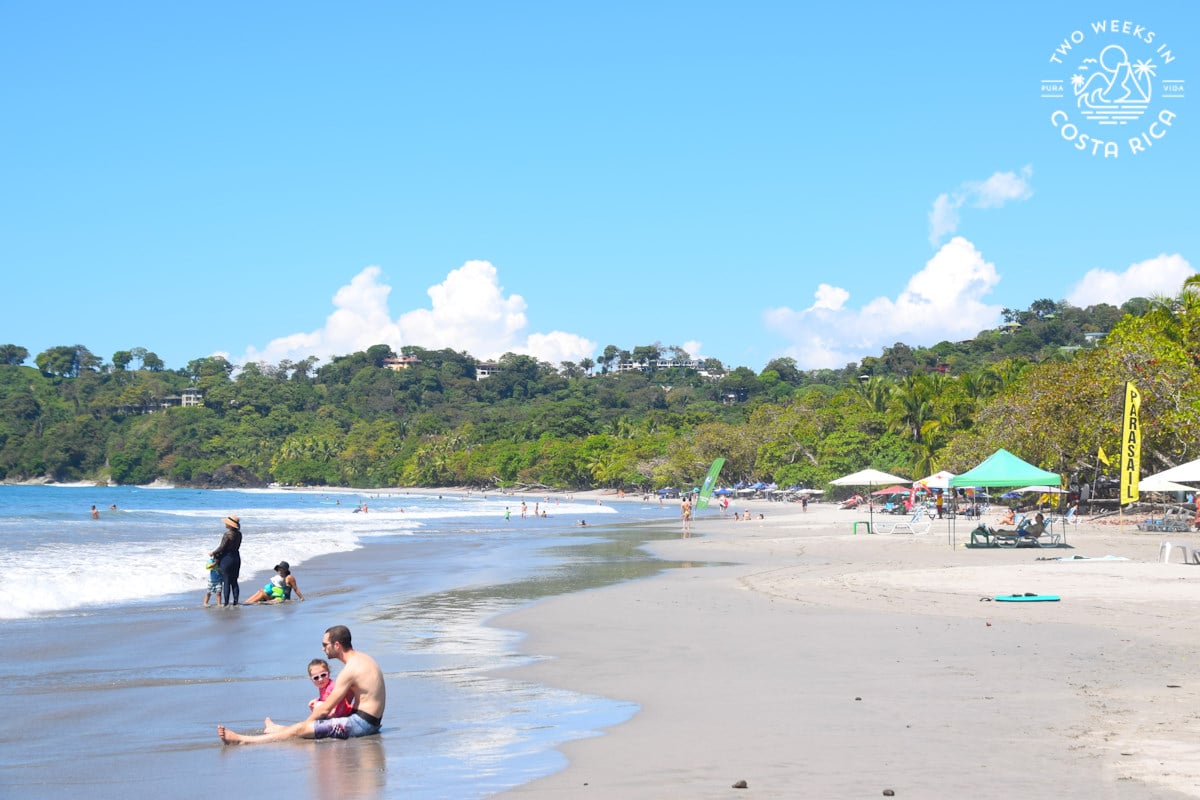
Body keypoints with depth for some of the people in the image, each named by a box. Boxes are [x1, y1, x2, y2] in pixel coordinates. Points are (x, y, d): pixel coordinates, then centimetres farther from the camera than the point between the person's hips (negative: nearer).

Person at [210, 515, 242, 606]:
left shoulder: (227, 534, -20)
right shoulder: (239, 534, 1)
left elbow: (221, 548, -16)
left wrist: (213, 553, 2)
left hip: (227, 558, -6)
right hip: (236, 557, 6)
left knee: (226, 582, -1)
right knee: (234, 581, 13)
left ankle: (226, 602, 1)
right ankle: (236, 601, 14)